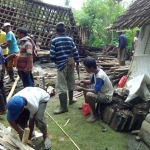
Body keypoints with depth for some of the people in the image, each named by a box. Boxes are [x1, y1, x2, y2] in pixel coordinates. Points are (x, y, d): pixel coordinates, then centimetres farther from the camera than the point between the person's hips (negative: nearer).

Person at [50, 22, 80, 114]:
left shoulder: (54, 41, -8)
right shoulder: (70, 39, 3)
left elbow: (52, 56, -11)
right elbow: (75, 52, 2)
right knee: (70, 82, 20)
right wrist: (77, 63, 14)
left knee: (61, 86, -2)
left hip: (62, 64, -5)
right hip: (71, 62, 5)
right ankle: (71, 100, 37)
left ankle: (63, 107, 0)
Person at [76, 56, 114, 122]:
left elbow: (95, 91, -34)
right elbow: (91, 82, 13)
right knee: (85, 88, 13)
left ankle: (95, 114, -9)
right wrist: (82, 81, -4)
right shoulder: (96, 71, -3)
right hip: (102, 92, 10)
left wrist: (82, 89, -28)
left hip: (107, 97, -10)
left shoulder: (100, 76, -31)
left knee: (88, 95, -29)